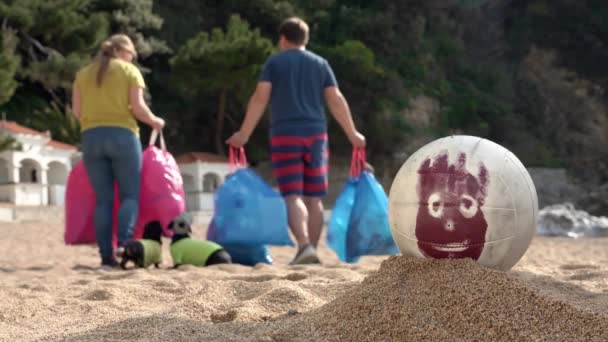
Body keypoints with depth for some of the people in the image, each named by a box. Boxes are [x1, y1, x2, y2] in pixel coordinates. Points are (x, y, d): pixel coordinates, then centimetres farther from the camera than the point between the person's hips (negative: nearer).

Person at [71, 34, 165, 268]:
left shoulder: (83, 73, 16)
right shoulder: (129, 71, 5)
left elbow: (76, 111, 10)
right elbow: (137, 107, -5)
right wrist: (155, 122, 12)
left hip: (91, 137, 4)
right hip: (122, 135, -3)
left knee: (103, 199, 4)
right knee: (129, 195, 0)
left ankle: (106, 255, -3)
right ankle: (124, 244, -21)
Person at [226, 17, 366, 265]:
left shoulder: (274, 63, 4)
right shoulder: (320, 64, 12)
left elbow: (260, 99, -5)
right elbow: (336, 101, 8)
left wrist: (244, 134, -2)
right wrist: (352, 134, 14)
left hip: (285, 136, -3)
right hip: (316, 135, 3)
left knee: (293, 196, -7)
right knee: (314, 198, 9)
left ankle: (305, 246, -26)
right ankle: (311, 252, 11)